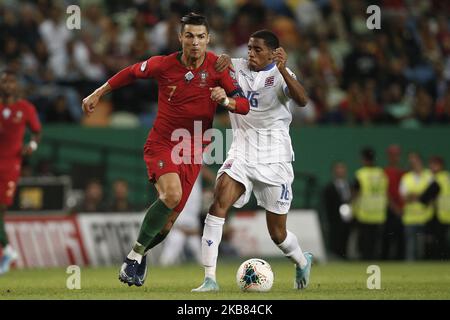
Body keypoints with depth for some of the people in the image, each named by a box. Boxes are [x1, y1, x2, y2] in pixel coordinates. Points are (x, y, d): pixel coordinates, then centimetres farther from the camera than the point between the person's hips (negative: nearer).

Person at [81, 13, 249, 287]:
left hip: (193, 151, 2)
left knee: (168, 221, 0)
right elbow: (131, 73, 11)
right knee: (171, 194, -30)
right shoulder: (164, 65, -8)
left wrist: (226, 101, -30)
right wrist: (97, 95, 16)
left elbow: (245, 105, -8)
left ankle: (140, 254, 32)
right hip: (161, 143, -2)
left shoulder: (218, 67, -8)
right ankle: (136, 254, -16)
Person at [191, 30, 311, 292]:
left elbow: (302, 100, -25)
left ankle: (303, 261, 40)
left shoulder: (280, 75, -8)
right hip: (241, 152, 3)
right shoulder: (236, 67, 3)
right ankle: (210, 278, -26)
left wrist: (283, 70, -39)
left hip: (274, 159, -3)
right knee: (220, 200, -25)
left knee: (278, 233, 5)